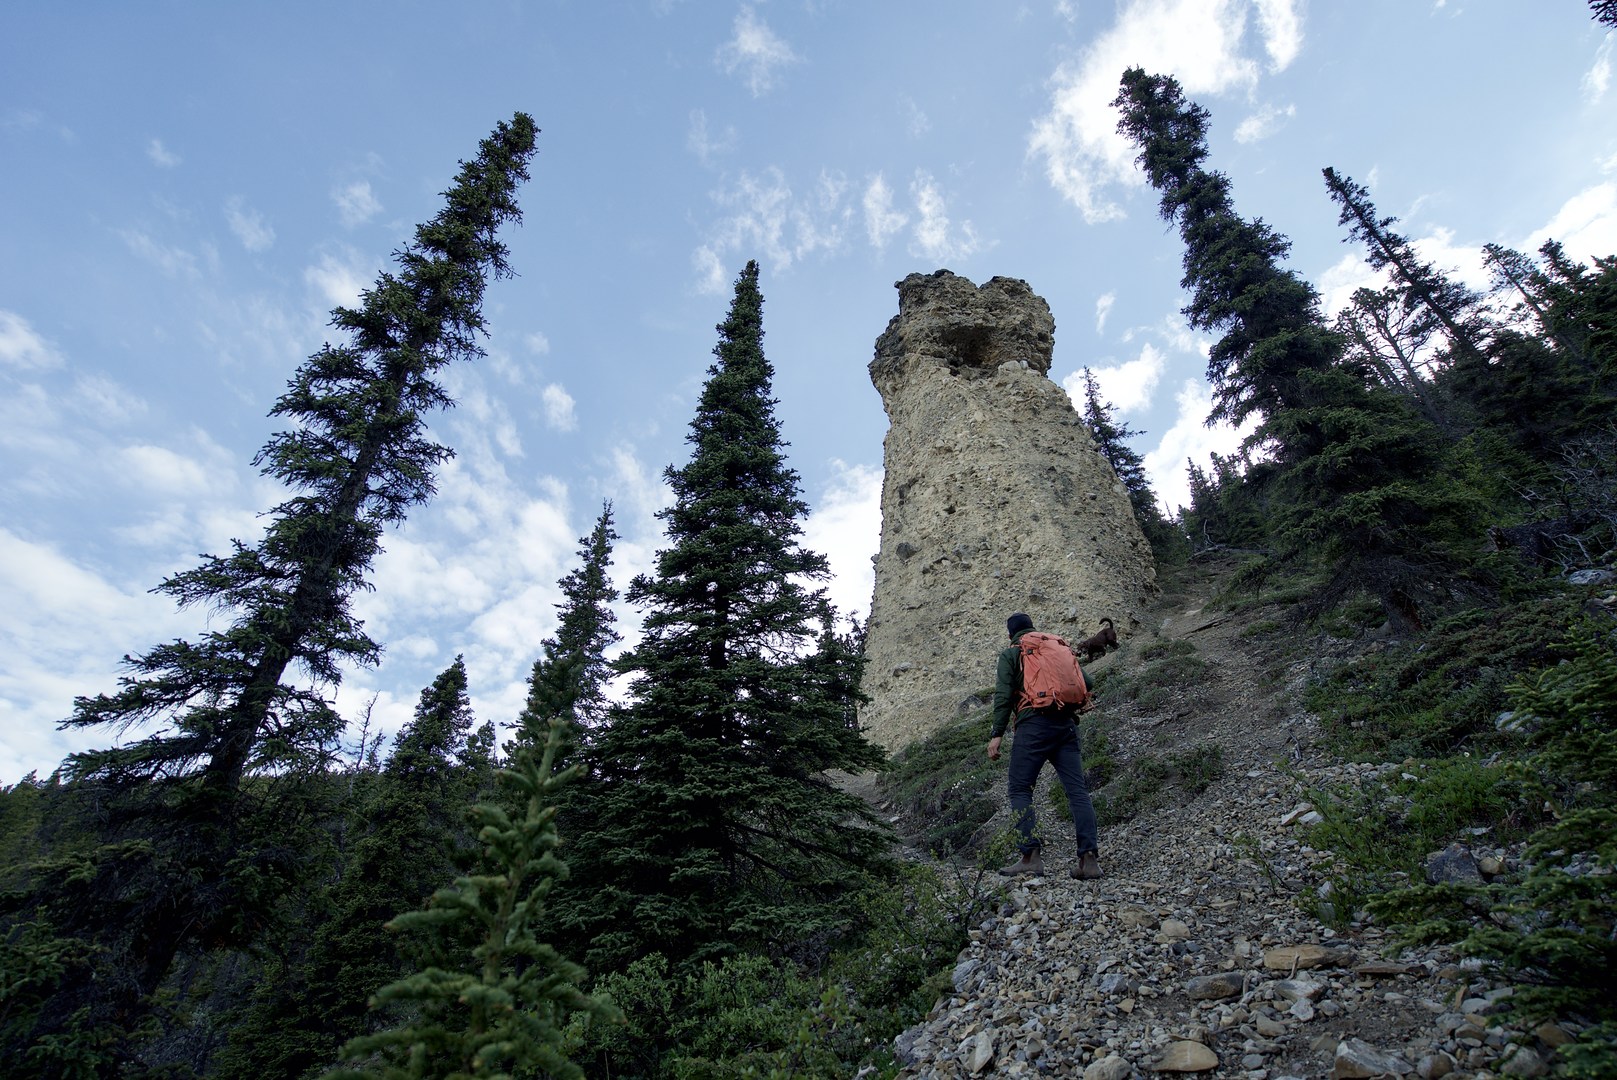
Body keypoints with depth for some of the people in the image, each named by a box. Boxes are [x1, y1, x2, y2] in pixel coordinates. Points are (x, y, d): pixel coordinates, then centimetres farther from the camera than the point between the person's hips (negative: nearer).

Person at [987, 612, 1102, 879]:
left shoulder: (1010, 653, 8)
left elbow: (1003, 695, -4)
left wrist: (996, 734, -6)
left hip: (1033, 724, -5)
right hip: (1067, 725, 5)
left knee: (1019, 789, 1)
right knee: (1077, 790, 1)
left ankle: (1031, 855, -9)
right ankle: (1089, 858, -6)